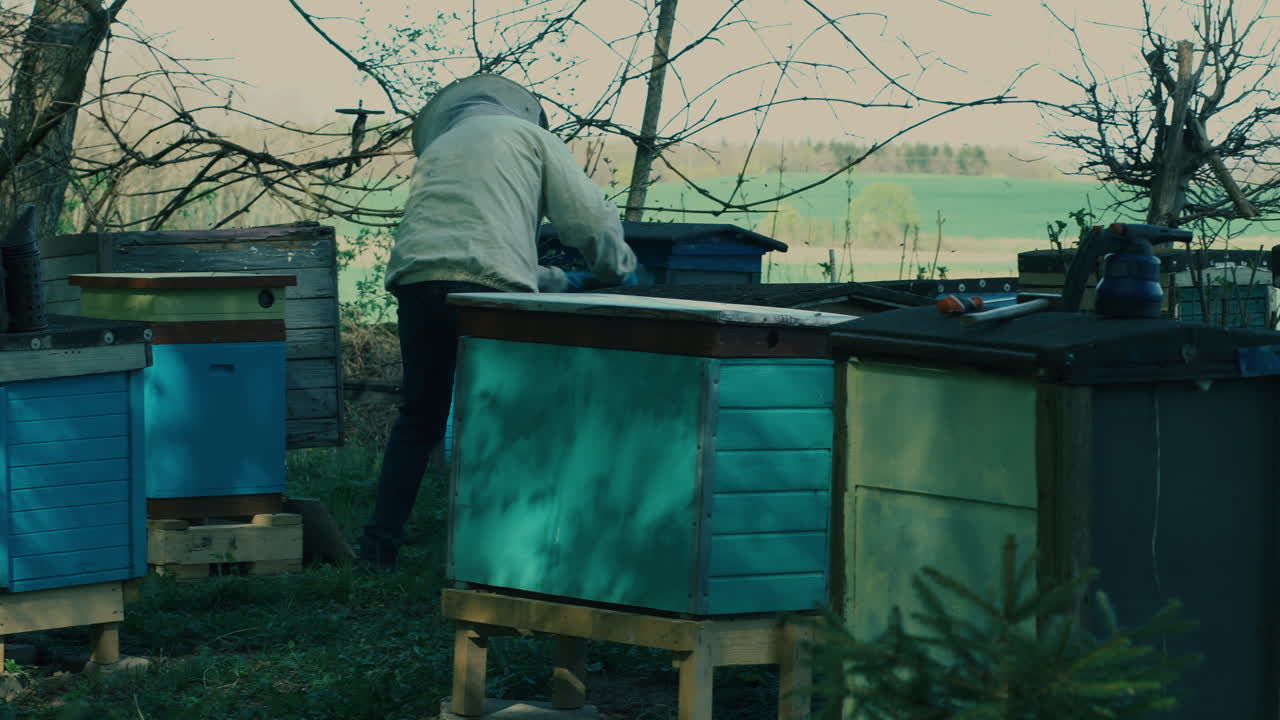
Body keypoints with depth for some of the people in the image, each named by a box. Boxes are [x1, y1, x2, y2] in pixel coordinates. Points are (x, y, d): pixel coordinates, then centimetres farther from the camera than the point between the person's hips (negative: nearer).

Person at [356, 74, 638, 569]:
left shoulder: (435, 149, 35)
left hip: (415, 276, 5)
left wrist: (559, 281, 46)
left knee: (419, 416, 17)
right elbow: (587, 213, 10)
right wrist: (617, 269, 29)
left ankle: (381, 543, 16)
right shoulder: (527, 134, 20)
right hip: (487, 284, -5)